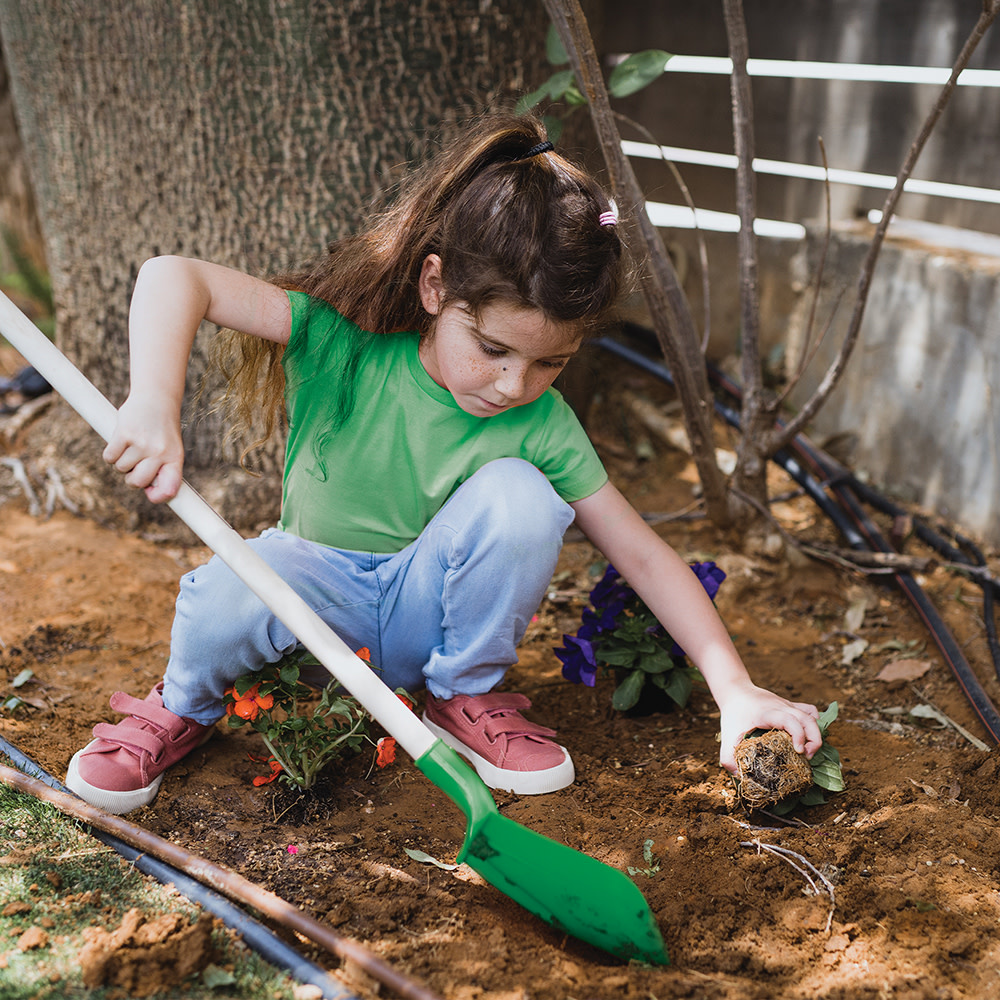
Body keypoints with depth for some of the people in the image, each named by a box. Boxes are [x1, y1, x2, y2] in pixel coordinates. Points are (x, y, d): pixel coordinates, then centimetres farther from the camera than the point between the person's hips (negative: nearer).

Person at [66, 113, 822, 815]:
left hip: (430, 613, 2)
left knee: (516, 493, -27)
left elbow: (644, 555, -12)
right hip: (323, 590, -1)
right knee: (227, 602, -35)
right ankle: (184, 709, 3)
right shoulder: (345, 340, -22)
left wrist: (734, 688, -18)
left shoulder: (540, 426, -16)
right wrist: (154, 407, -47)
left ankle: (469, 696, -2)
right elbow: (176, 278, -30)